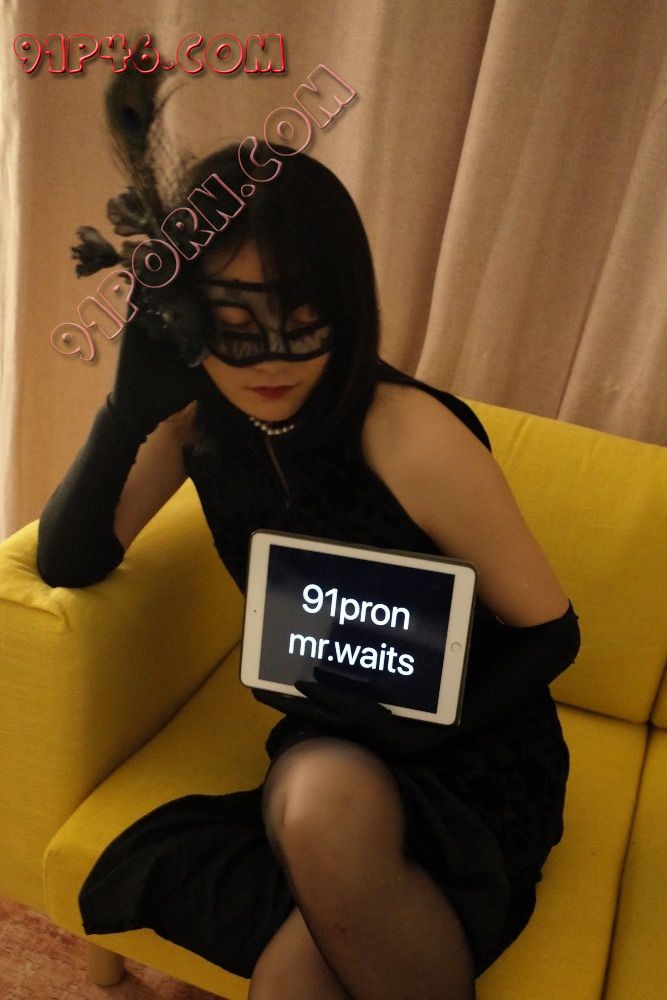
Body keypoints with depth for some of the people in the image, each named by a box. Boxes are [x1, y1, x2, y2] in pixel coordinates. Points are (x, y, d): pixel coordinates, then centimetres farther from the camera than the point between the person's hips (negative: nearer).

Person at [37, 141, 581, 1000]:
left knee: (328, 807, -34)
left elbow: (551, 633, -13)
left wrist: (420, 727, -28)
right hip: (326, 745, 2)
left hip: (467, 757, -1)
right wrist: (129, 410, -24)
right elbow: (68, 562, -9)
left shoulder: (410, 435, -23)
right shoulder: (197, 414, -7)